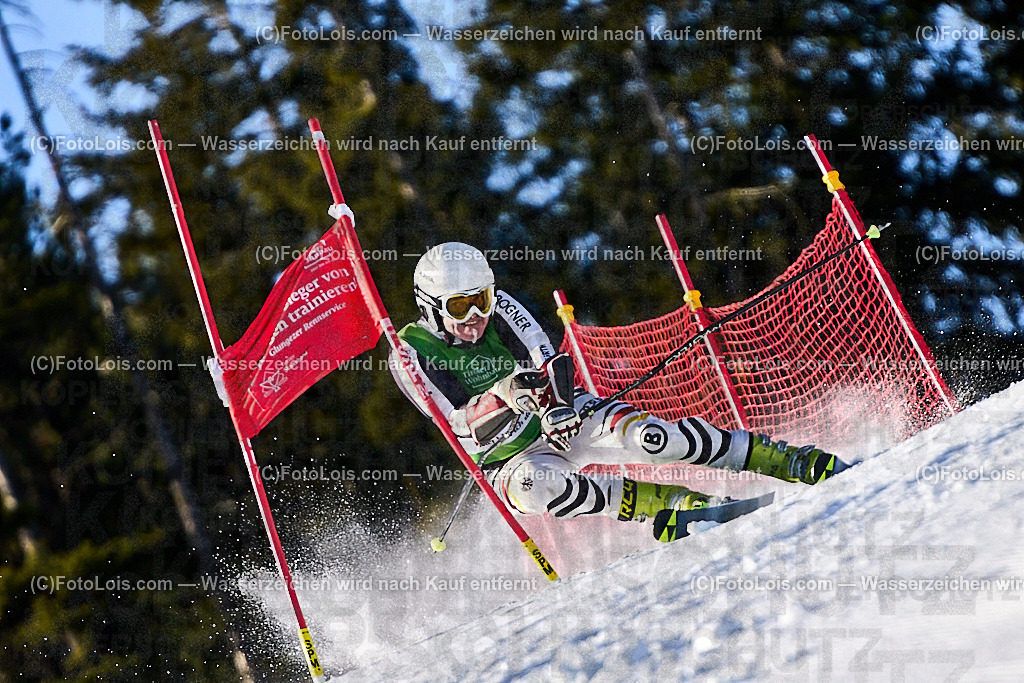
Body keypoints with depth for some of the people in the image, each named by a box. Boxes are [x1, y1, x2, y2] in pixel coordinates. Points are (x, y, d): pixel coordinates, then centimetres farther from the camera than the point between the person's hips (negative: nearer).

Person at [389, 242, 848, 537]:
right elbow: (463, 428, -20)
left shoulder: (497, 308, -6)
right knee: (535, 486, -39)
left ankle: (788, 461, -23)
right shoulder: (411, 354, -13)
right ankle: (676, 503, -35)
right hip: (516, 459, -2)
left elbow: (549, 363, -16)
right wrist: (506, 394, -39)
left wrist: (556, 401, -38)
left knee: (643, 435, -29)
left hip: (569, 415, 2)